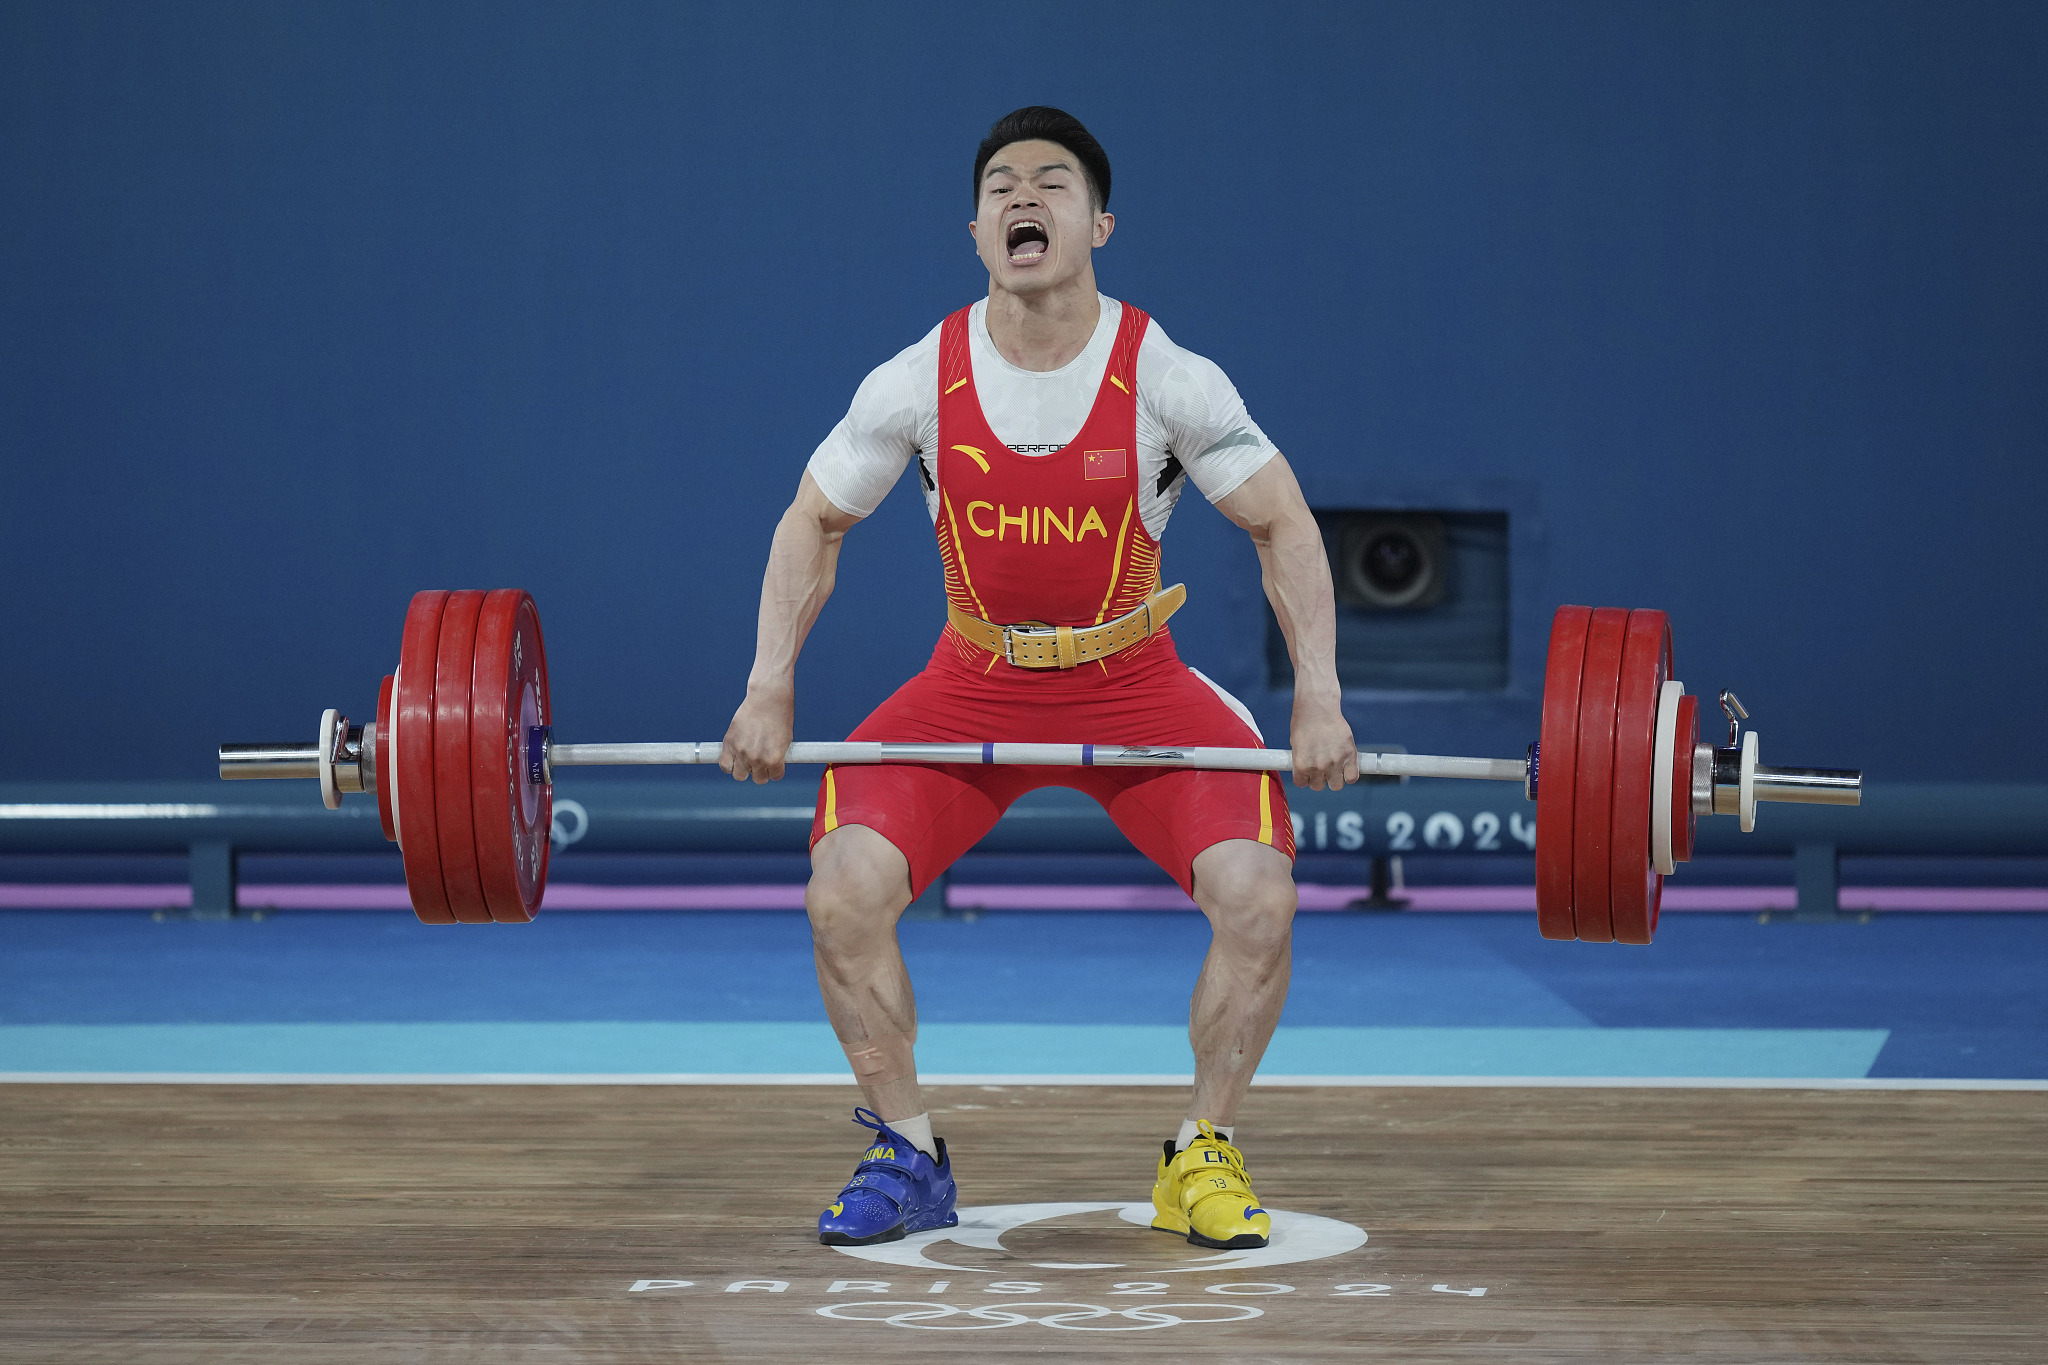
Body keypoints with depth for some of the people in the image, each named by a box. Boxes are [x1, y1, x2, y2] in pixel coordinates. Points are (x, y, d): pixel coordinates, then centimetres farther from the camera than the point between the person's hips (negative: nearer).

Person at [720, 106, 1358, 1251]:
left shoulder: (1168, 379, -17)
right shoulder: (917, 383, -12)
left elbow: (1284, 525, -7)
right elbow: (814, 523, 2)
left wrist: (1320, 695, -16)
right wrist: (770, 687, -6)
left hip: (1135, 683, -1)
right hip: (971, 685, 1)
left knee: (1257, 892, -22)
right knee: (844, 888, -19)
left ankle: (1204, 1157, -1)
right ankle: (909, 1158, 0)